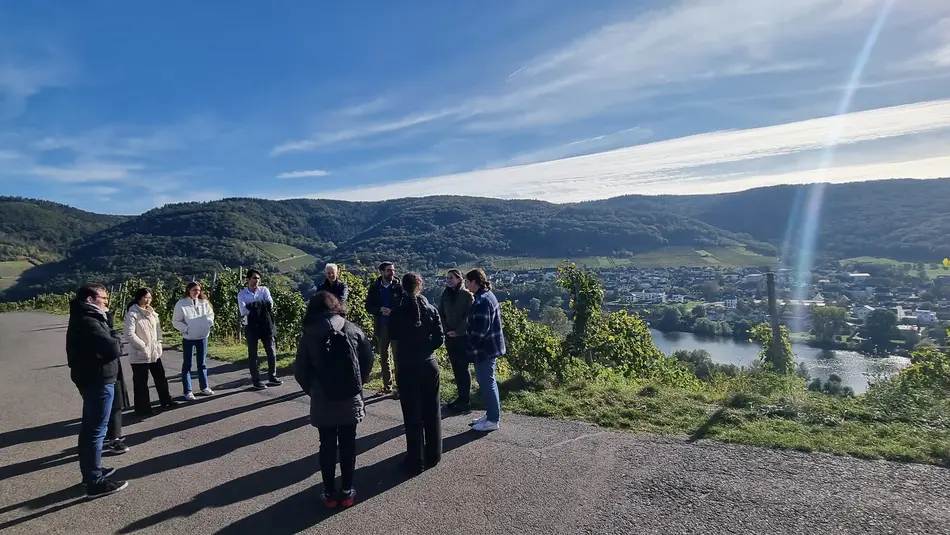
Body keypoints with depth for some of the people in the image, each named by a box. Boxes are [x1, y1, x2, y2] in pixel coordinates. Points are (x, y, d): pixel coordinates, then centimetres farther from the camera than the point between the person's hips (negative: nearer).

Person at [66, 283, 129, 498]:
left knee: (89, 427, 20)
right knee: (96, 430, -4)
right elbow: (113, 349, -27)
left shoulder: (84, 318, 12)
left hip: (91, 380, 11)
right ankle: (95, 481, 4)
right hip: (98, 381, -11)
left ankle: (90, 471, 34)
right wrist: (114, 337, -9)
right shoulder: (88, 322, -22)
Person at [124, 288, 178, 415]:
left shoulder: (151, 311, 8)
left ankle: (166, 401, 30)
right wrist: (143, 346, -17)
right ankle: (142, 407, 17)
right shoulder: (132, 313, -15)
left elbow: (158, 327, 14)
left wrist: (159, 342, 2)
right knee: (141, 382, 5)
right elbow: (129, 334, -21)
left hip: (154, 352, 7)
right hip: (140, 354, -7)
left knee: (160, 377, 16)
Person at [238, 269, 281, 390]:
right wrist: (261, 306, -12)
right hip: (251, 326, -2)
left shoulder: (264, 289, 5)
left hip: (266, 324, 2)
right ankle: (255, 381, 14)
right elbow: (243, 311, -13)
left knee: (272, 352, 6)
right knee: (253, 354, 5)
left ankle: (272, 377, 20)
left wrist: (253, 306, -17)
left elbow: (270, 304, -10)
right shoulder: (242, 294, 1)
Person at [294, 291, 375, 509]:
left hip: (322, 400, 0)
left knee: (327, 446, 12)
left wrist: (311, 390, 13)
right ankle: (347, 491, 21)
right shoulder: (352, 329, -2)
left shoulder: (308, 335, -4)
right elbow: (368, 359, 0)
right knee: (348, 444, 12)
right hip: (350, 398, 1)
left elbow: (300, 371, -2)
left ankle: (329, 493, 20)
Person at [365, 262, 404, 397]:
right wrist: (380, 310, -17)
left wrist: (392, 311, -22)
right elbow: (368, 307, 1)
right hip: (381, 326, 3)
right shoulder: (374, 287, 2)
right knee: (383, 357, 12)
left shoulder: (398, 287, -6)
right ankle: (387, 386, 24)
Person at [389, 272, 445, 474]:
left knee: (412, 416, 8)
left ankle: (416, 461, 16)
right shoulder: (431, 310, -6)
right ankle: (433, 455, 28)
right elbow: (439, 339, -5)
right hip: (429, 365, 2)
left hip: (407, 369, -2)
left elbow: (393, 338, -1)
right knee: (432, 412, 16)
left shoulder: (397, 313, -11)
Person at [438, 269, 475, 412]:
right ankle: (461, 397, 19)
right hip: (450, 337, 5)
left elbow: (469, 316, -10)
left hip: (463, 337, -5)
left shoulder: (467, 295, -7)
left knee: (463, 368, -2)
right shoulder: (445, 295, 7)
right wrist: (447, 330, -2)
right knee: (456, 368, 10)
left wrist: (458, 331, -13)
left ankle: (466, 400, 6)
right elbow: (441, 314, 10)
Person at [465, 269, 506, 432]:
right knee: (487, 382, 18)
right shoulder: (487, 296, 12)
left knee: (487, 383, -1)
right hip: (490, 347, 10)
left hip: (485, 349, -10)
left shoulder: (482, 301, -20)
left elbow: (480, 329, -23)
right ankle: (491, 414, 30)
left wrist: (471, 344, -11)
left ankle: (493, 420, 8)